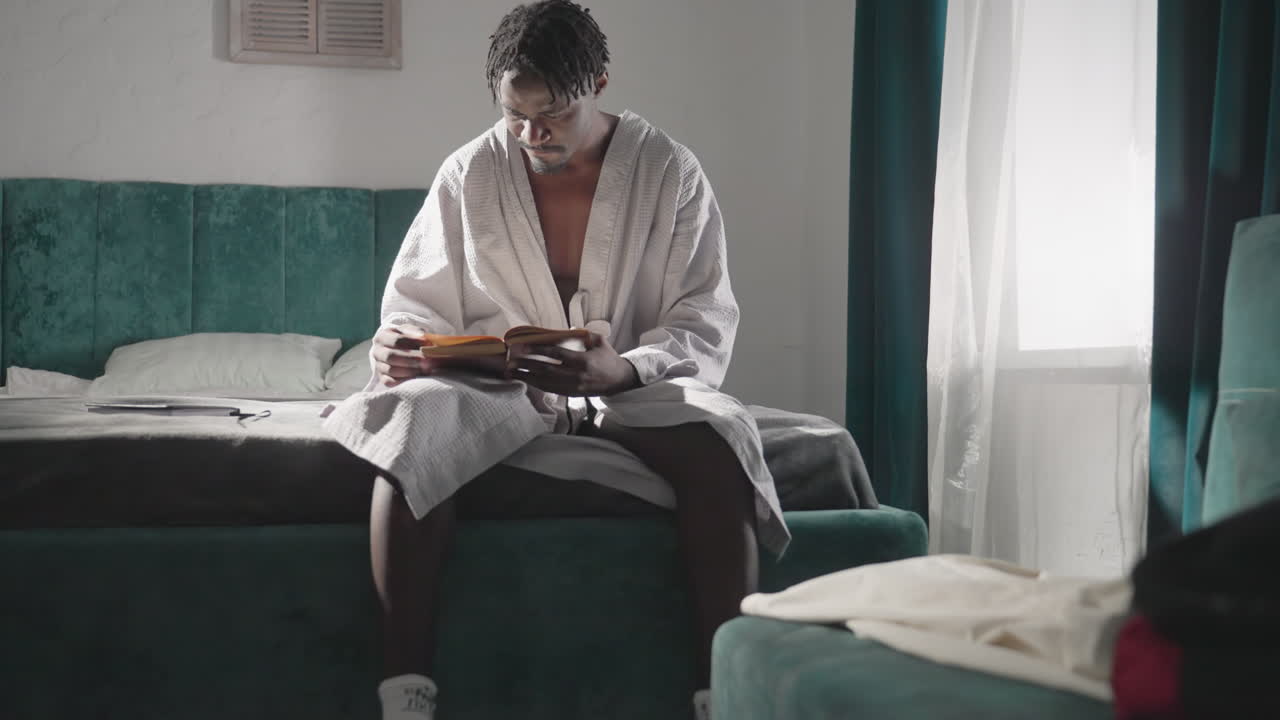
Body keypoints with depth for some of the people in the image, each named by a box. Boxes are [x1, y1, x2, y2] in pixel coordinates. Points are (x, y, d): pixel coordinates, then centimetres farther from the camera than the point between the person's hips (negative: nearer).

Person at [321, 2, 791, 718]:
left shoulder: (671, 170, 0)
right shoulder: (470, 174, 3)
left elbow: (706, 328, -4)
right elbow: (418, 304, 7)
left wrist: (623, 371, -25)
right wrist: (405, 344, -18)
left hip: (634, 390, 0)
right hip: (497, 389, 1)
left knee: (718, 430, -34)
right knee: (416, 419, -33)